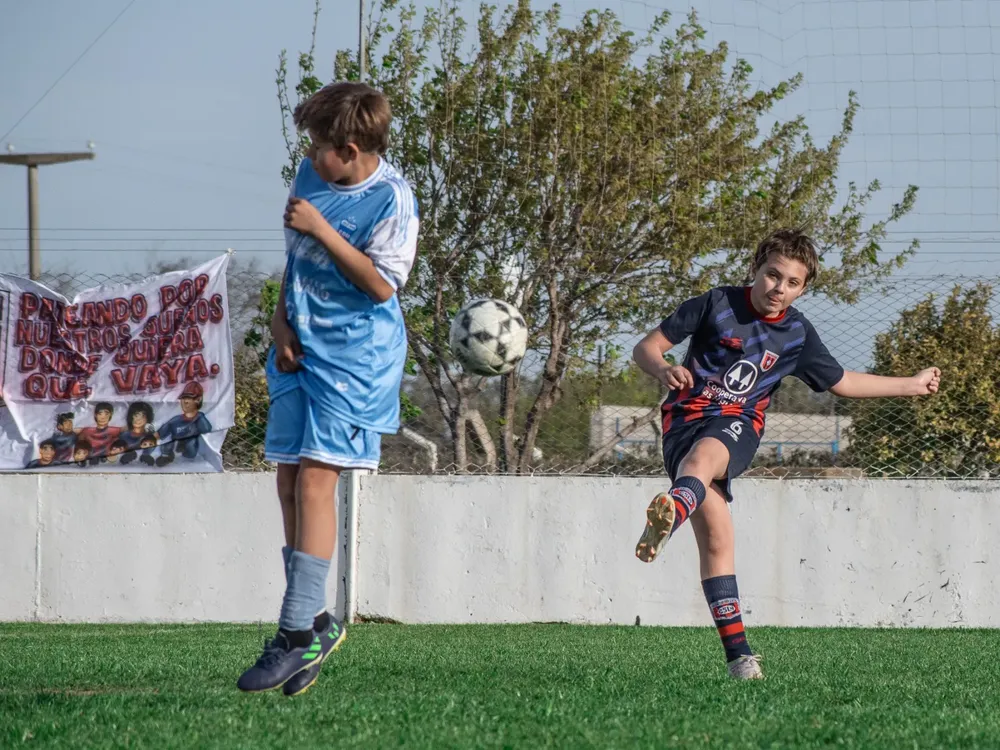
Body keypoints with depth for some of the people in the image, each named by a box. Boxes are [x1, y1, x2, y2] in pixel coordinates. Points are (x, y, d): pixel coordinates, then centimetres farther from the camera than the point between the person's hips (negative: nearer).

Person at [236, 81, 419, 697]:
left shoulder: (393, 200, -15)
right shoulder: (311, 175, 6)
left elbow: (381, 284, -19)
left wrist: (321, 230, -21)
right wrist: (282, 323, 6)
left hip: (354, 357, -8)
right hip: (299, 347, 8)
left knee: (315, 480, -14)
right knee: (289, 482, 7)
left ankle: (298, 633, -13)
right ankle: (316, 621, 17)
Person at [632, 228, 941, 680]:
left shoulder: (797, 334, 11)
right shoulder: (717, 304, 2)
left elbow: (842, 383, 27)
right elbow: (646, 347, 4)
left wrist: (912, 386, 30)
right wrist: (664, 369, -19)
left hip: (737, 423, 1)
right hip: (686, 417, -1)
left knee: (702, 457, -38)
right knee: (715, 534, -17)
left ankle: (672, 511, -72)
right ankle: (738, 653, -18)